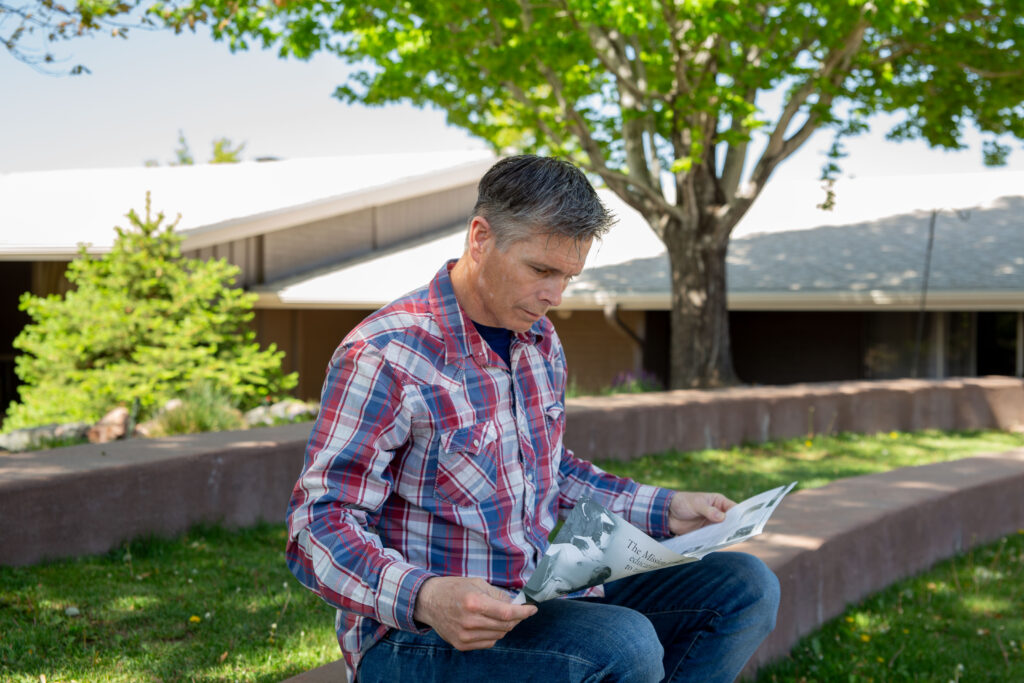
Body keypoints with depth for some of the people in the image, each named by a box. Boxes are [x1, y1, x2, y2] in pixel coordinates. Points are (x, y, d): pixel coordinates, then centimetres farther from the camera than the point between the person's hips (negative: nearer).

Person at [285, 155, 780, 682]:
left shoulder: (540, 343, 11)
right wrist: (425, 598, -38)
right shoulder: (384, 357, -17)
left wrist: (663, 509, 14)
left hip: (539, 596, 9)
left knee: (746, 586, -1)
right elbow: (319, 527, -20)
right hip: (413, 637, -8)